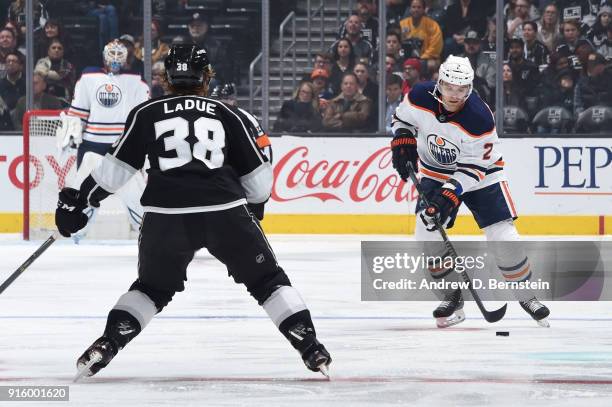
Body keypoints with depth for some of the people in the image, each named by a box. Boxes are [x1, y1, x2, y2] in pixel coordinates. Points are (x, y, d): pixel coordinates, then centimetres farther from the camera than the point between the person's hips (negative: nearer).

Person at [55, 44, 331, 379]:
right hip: (226, 212, -1)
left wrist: (78, 200, 18)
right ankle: (309, 346, 5)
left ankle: (107, 344, 7)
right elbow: (257, 175, 18)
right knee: (267, 279, 14)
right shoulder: (228, 116, 15)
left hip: (165, 216, 1)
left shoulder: (146, 115, 12)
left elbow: (117, 167, 9)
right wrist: (255, 208, 35)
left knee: (153, 286, 22)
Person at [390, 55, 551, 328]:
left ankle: (526, 295, 8)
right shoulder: (420, 98, -19)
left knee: (502, 236, -11)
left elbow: (476, 165, -25)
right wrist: (403, 142, -12)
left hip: (480, 174, -3)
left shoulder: (479, 118, -30)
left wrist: (451, 193, -33)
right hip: (436, 173, 3)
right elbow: (402, 117, 5)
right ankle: (453, 295, 3)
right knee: (427, 233, -13)